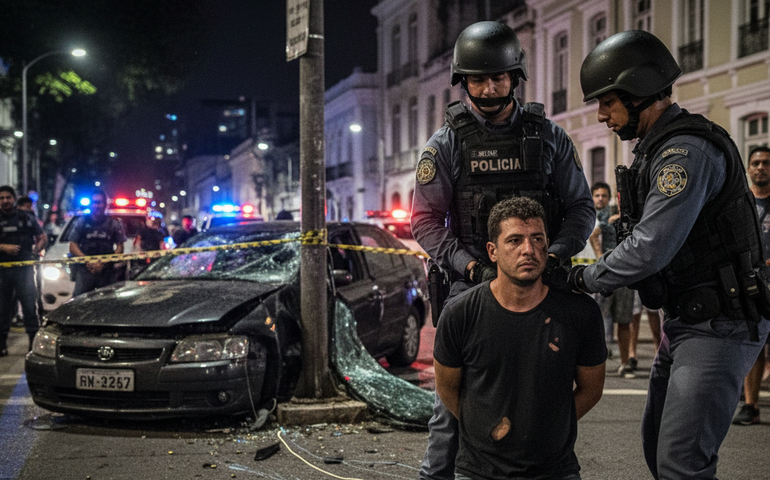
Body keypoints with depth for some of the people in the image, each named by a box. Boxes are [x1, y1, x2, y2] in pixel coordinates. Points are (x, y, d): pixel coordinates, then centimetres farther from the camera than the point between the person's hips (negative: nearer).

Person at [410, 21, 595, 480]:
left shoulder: (549, 137, 6)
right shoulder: (447, 144, 3)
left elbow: (581, 207, 8)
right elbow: (425, 221, 1)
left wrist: (555, 255, -10)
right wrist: (470, 265, -14)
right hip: (469, 287, -1)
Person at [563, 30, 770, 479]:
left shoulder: (686, 151, -20)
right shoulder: (658, 146, 15)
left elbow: (650, 250, -25)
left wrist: (584, 279, -11)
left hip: (719, 325, -11)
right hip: (687, 321, 11)